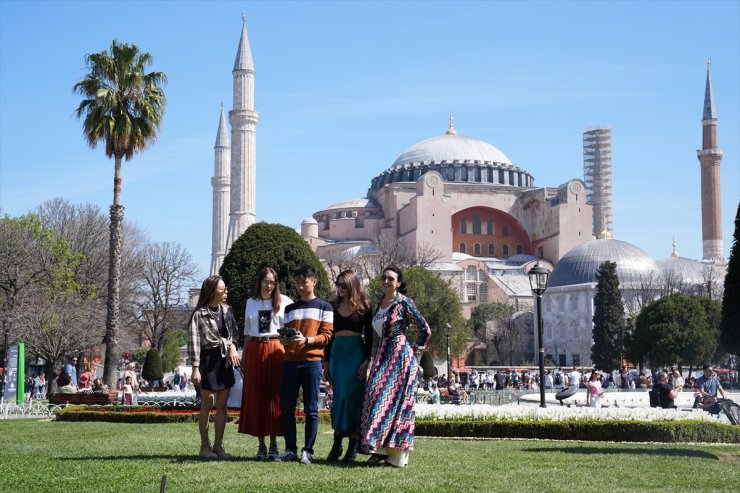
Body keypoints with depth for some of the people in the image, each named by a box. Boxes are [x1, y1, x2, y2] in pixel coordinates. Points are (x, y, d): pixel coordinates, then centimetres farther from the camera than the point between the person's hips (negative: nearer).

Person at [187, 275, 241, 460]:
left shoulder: (227, 310, 9)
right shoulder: (199, 314, -8)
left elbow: (233, 332, 16)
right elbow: (193, 342, -10)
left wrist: (232, 346, -6)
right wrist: (195, 368, -15)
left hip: (226, 359, 5)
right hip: (208, 359, -5)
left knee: (222, 404, 6)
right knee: (207, 403, -1)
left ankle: (218, 445, 12)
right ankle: (205, 446, 7)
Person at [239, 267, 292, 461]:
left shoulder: (284, 301, 3)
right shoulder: (251, 302, 14)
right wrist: (243, 359, 15)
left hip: (276, 351, -3)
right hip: (254, 351, 3)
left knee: (275, 397, -3)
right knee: (255, 398, 2)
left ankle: (273, 445, 6)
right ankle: (261, 446, 9)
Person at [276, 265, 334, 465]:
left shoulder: (323, 307, 7)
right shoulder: (290, 308, 19)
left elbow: (326, 336, -1)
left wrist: (306, 340, -16)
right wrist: (285, 339, -3)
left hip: (312, 361, -4)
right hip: (290, 362, 4)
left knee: (311, 409, -2)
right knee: (286, 408, 1)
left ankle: (308, 451, 2)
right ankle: (290, 449, 8)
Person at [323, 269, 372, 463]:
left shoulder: (363, 307, 0)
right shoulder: (334, 307, 10)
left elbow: (369, 336, -1)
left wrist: (366, 361, -10)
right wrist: (326, 362, 11)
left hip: (356, 353, -3)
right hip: (337, 353, 3)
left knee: (353, 398, -2)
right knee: (338, 396, 1)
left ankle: (353, 448, 4)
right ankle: (336, 445, 6)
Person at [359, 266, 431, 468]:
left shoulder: (404, 303, -7)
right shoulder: (379, 303, 13)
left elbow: (425, 330, -6)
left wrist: (415, 350, -1)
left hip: (400, 356, -7)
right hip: (383, 356, 7)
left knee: (394, 398, -10)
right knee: (375, 394, -1)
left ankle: (394, 452, -7)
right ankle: (379, 447, 2)